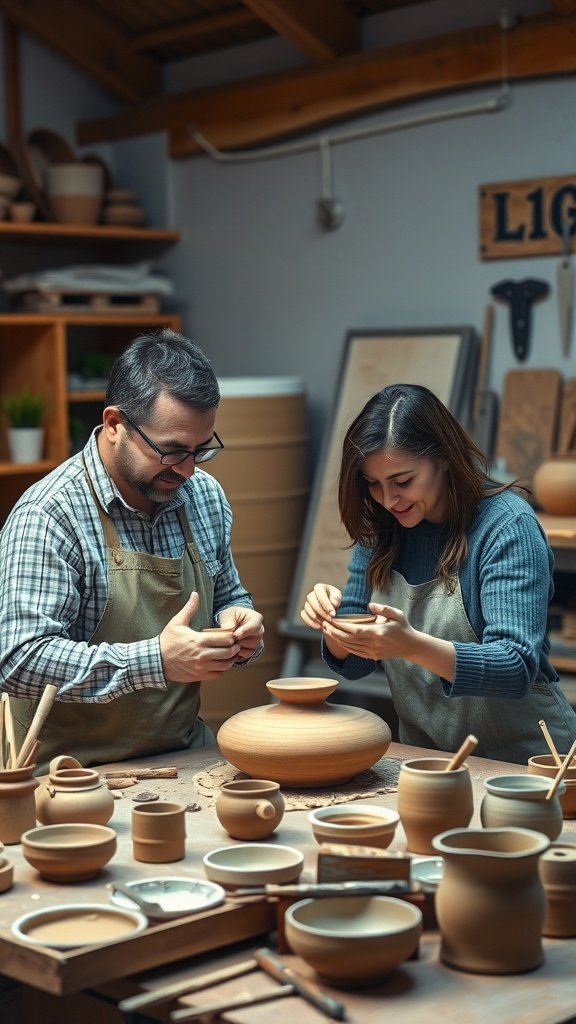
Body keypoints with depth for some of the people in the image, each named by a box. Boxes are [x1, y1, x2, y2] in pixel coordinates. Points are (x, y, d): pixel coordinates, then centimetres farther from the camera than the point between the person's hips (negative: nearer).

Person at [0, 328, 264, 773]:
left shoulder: (205, 495, 7)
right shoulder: (47, 516, -15)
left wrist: (238, 623, -2)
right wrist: (155, 661, -27)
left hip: (188, 753, 6)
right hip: (81, 772, -6)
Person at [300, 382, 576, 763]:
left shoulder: (508, 526, -12)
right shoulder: (380, 530, 5)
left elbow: (517, 668, -21)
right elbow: (355, 664, 10)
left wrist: (413, 646, -35)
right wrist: (334, 626, -12)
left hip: (520, 761, -4)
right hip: (426, 760, 5)